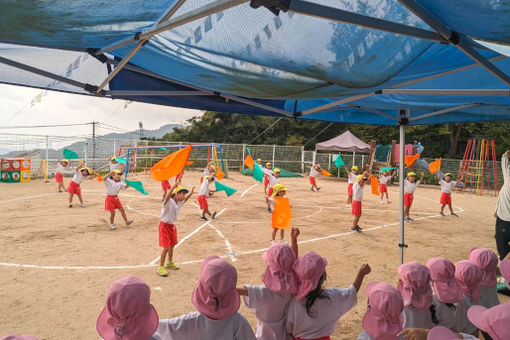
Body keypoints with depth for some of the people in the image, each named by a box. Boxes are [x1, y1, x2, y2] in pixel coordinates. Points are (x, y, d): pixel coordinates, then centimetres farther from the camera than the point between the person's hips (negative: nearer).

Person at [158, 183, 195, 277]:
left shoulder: (179, 203, 3)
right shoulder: (169, 202, -23)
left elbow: (184, 200, 27)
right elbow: (167, 197, -47)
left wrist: (191, 193, 23)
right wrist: (172, 187, -63)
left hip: (172, 226, 8)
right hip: (165, 226, -8)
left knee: (172, 245, 19)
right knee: (166, 247, -9)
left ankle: (170, 263, 37)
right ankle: (161, 267, 4)